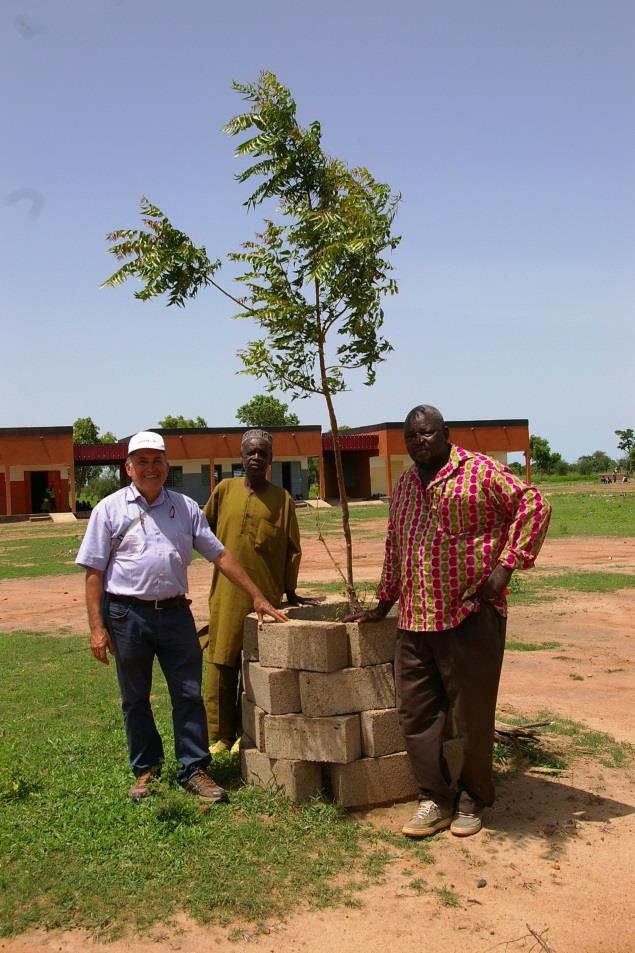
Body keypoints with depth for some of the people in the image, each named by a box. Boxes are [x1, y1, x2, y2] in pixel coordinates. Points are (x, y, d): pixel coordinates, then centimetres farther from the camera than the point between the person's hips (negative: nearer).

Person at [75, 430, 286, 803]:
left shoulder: (186, 507, 8)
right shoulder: (110, 509, 1)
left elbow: (220, 555, 9)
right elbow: (94, 572, -2)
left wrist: (257, 596, 4)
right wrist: (97, 628, -9)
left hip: (175, 612, 2)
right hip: (127, 615, -2)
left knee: (189, 695, 3)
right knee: (136, 699, 11)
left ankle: (195, 770, 14)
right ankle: (145, 770, 27)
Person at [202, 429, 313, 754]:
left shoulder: (282, 499, 1)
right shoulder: (224, 490, 4)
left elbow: (292, 549, 5)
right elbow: (204, 530, 15)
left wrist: (290, 592, 5)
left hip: (266, 595, -1)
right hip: (226, 595, 1)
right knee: (221, 666, 4)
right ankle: (220, 736, 16)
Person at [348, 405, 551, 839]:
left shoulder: (479, 470, -6)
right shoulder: (405, 483, 14)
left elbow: (534, 505, -9)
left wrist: (506, 565, -14)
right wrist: (384, 602, 24)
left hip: (471, 615, -6)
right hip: (414, 621, 6)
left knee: (472, 715, 5)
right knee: (417, 714, 8)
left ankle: (472, 799, 25)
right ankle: (436, 800, 21)